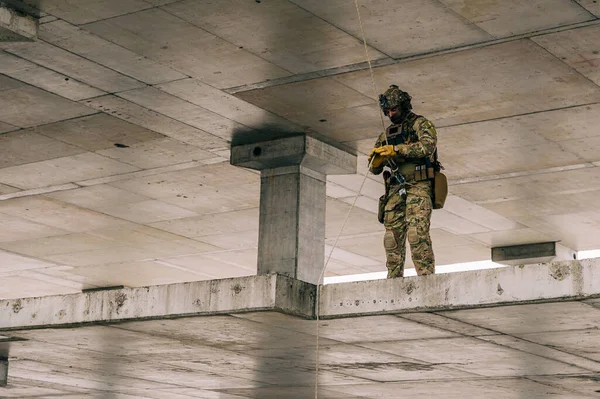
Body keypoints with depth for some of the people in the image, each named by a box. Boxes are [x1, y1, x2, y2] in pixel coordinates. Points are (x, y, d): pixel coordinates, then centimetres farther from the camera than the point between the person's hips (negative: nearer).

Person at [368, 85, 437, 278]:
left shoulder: (421, 124, 5)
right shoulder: (386, 134, 22)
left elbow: (428, 146, -16)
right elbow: (374, 169, 22)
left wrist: (396, 149, -20)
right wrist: (377, 160, -3)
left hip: (418, 186, -6)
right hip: (395, 190, 6)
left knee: (417, 233, -21)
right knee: (392, 238, -2)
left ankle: (426, 277, -25)